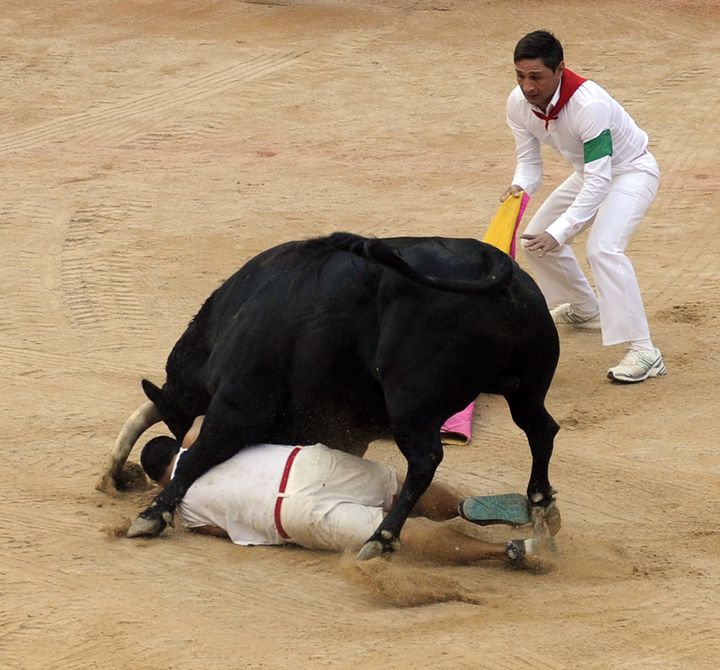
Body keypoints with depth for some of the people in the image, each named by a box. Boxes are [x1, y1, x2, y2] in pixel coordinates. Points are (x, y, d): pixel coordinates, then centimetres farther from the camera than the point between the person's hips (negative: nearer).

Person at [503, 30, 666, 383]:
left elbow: (599, 181, -39)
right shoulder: (518, 103, -16)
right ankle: (585, 310, 39)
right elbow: (529, 161, -5)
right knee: (537, 239, 13)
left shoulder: (589, 105, -38)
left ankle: (644, 353, -32)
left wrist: (558, 232, -45)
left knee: (603, 248, -30)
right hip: (590, 172, 8)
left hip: (632, 171, -8)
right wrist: (520, 187, -30)